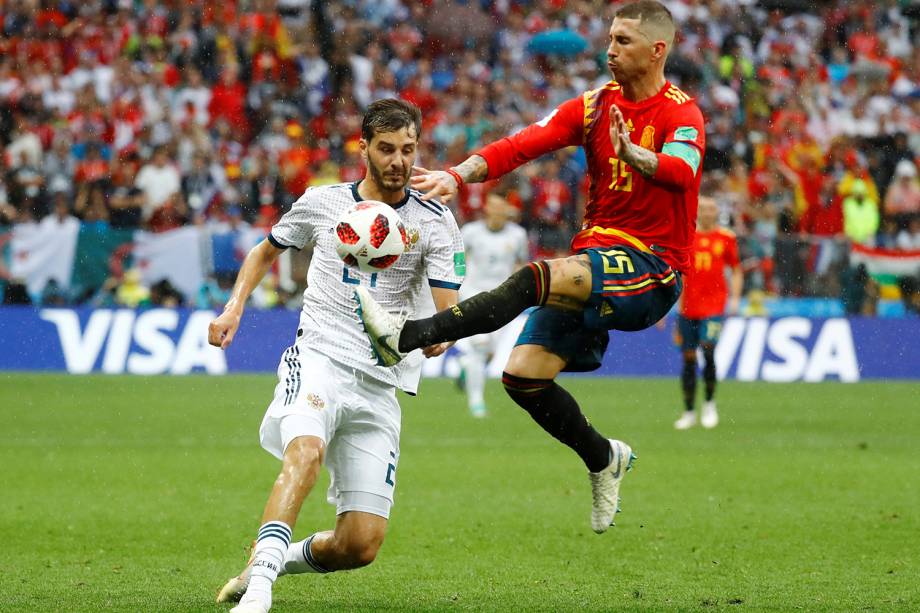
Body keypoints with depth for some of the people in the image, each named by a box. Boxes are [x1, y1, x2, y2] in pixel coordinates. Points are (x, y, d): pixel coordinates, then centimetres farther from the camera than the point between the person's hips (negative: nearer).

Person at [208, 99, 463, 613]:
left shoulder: (435, 223, 3)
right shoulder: (322, 202, 7)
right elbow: (266, 251, 25)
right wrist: (235, 307, 9)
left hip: (380, 384, 2)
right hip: (318, 359, -1)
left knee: (362, 545, -5)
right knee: (306, 450, -37)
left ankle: (280, 558, 24)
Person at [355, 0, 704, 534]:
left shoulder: (681, 114, -7)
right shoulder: (595, 106, 10)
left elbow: (681, 171, -29)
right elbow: (522, 145, -2)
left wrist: (635, 155, -50)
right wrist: (459, 175, -19)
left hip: (652, 270, -7)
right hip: (596, 260, 7)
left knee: (536, 277, -31)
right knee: (523, 375, -4)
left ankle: (408, 336, -37)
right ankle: (604, 459, 18)